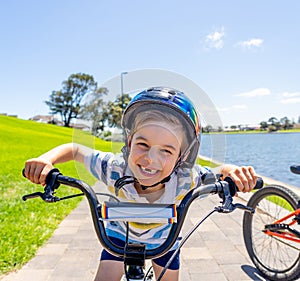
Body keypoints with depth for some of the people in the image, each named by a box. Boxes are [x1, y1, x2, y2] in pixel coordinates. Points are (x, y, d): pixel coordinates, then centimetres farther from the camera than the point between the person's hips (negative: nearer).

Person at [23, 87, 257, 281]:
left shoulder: (185, 180, -39)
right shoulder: (114, 170, -38)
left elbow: (219, 173, -20)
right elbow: (74, 150, -23)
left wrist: (233, 171, -43)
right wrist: (46, 159, -42)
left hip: (163, 238, 1)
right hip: (121, 233, 0)